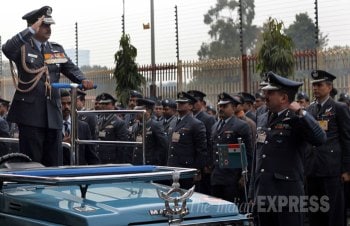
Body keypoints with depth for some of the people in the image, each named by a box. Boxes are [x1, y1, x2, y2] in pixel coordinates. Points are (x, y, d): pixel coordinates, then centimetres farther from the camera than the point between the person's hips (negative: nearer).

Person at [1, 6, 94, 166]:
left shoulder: (57, 49, 14)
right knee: (31, 161, -1)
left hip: (53, 112, 5)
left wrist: (83, 80, -8)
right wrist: (31, 31, -24)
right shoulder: (23, 48, -2)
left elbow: (71, 68, 13)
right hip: (30, 112, -5)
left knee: (54, 162, 10)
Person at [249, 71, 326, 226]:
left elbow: (320, 139, -25)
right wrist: (253, 191, 20)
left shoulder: (296, 120, -8)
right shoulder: (262, 120, 14)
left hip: (287, 196, -7)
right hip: (263, 195, 7)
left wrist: (300, 113, -27)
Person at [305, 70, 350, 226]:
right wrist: (303, 166, 12)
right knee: (314, 212, 10)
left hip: (332, 168, -5)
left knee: (334, 213, -1)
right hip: (312, 169, 5)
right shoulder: (309, 110, 13)